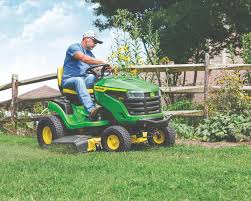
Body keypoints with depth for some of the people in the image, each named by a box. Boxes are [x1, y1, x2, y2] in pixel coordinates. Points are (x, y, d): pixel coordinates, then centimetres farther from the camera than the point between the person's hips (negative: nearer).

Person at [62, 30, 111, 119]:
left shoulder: (90, 54, 24)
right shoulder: (74, 47, -2)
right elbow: (84, 58, -22)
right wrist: (102, 62, -28)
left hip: (85, 79, 7)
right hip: (69, 80, -6)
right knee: (79, 80, -39)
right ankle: (91, 109, -55)